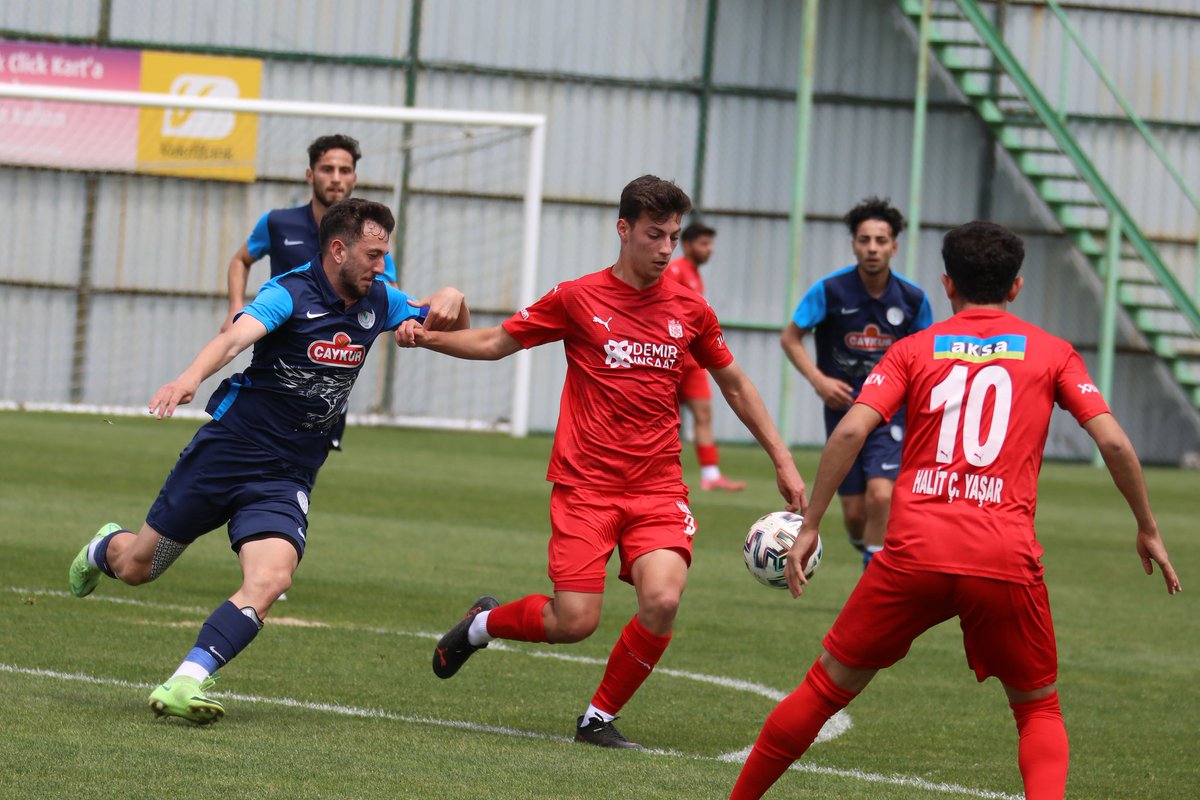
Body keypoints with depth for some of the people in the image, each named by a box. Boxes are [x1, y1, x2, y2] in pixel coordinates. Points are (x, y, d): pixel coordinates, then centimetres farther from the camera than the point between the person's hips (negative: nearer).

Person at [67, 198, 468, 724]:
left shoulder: (377, 302, 5)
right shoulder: (290, 294, -15)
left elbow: (453, 326, 19)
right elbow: (235, 337, -34)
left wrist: (451, 300, -6)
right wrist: (191, 377, -54)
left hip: (286, 479, 4)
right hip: (226, 449, -4)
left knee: (269, 582, -24)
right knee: (137, 567, 11)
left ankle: (185, 684, -25)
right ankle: (104, 549, 48)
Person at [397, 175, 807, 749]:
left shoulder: (690, 311, 7)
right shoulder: (578, 298, 0)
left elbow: (734, 385, 20)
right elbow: (496, 343, 8)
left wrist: (783, 462, 18)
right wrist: (426, 336, -8)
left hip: (658, 490, 2)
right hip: (585, 485, -2)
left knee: (662, 601, -21)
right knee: (574, 622, -11)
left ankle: (599, 719, 2)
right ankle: (482, 624, 24)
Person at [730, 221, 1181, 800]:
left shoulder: (914, 349, 12)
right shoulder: (1051, 352, 12)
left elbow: (850, 431, -2)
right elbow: (1113, 442, 3)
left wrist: (809, 526, 2)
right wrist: (1147, 529, 14)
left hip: (914, 553, 1)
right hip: (1006, 558, 0)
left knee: (829, 684, 15)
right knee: (1039, 710, 16)